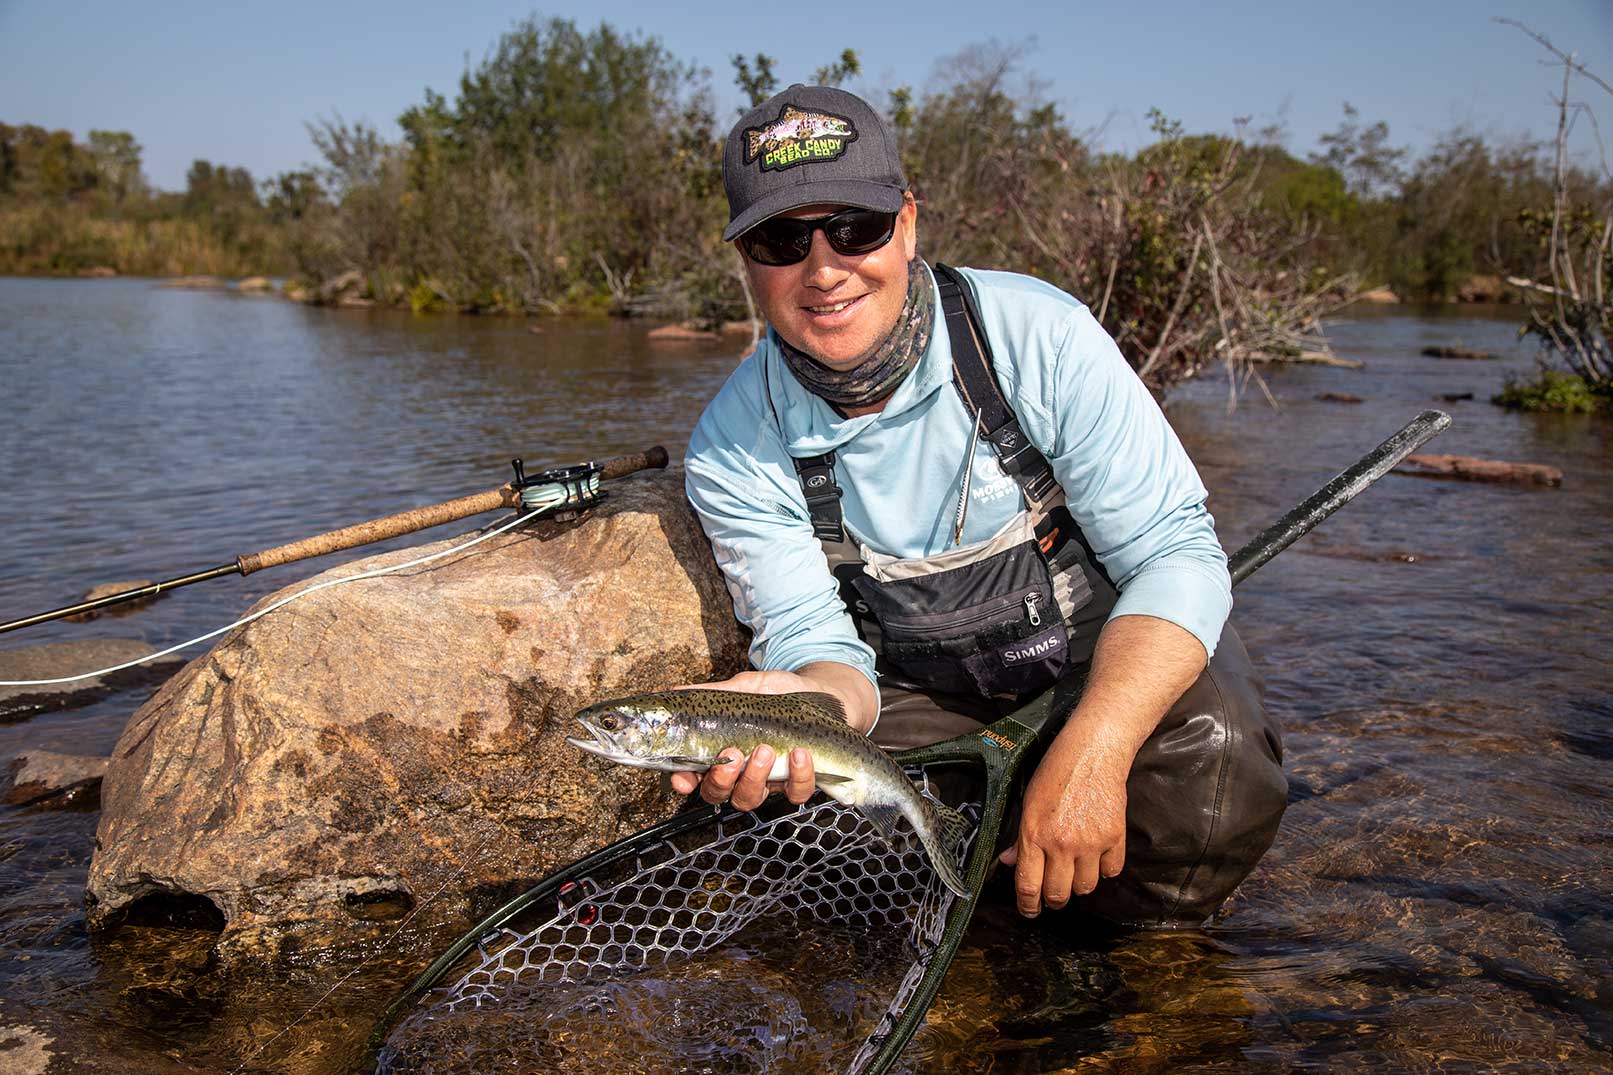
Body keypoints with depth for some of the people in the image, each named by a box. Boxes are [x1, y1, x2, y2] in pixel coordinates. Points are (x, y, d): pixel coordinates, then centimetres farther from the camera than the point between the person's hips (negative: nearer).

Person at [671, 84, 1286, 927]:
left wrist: (1091, 755, -35)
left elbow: (1176, 552, -21)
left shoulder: (1037, 336, -21)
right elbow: (819, 644, -15)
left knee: (1211, 771, -31)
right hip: (915, 684, 3)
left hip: (1110, 652, -2)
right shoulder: (733, 449, -14)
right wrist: (804, 704, -42)